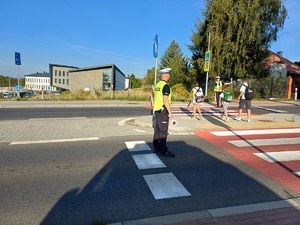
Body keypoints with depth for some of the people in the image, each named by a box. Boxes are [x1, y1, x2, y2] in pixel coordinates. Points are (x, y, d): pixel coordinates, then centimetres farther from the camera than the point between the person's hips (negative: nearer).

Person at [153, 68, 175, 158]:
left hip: (157, 111, 9)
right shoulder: (166, 86, -16)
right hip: (163, 111, -9)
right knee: (163, 131, -7)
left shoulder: (157, 85, 13)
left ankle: (156, 148, 18)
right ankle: (164, 150, -4)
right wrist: (170, 112, -18)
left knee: (157, 130, 12)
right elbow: (165, 100, -22)